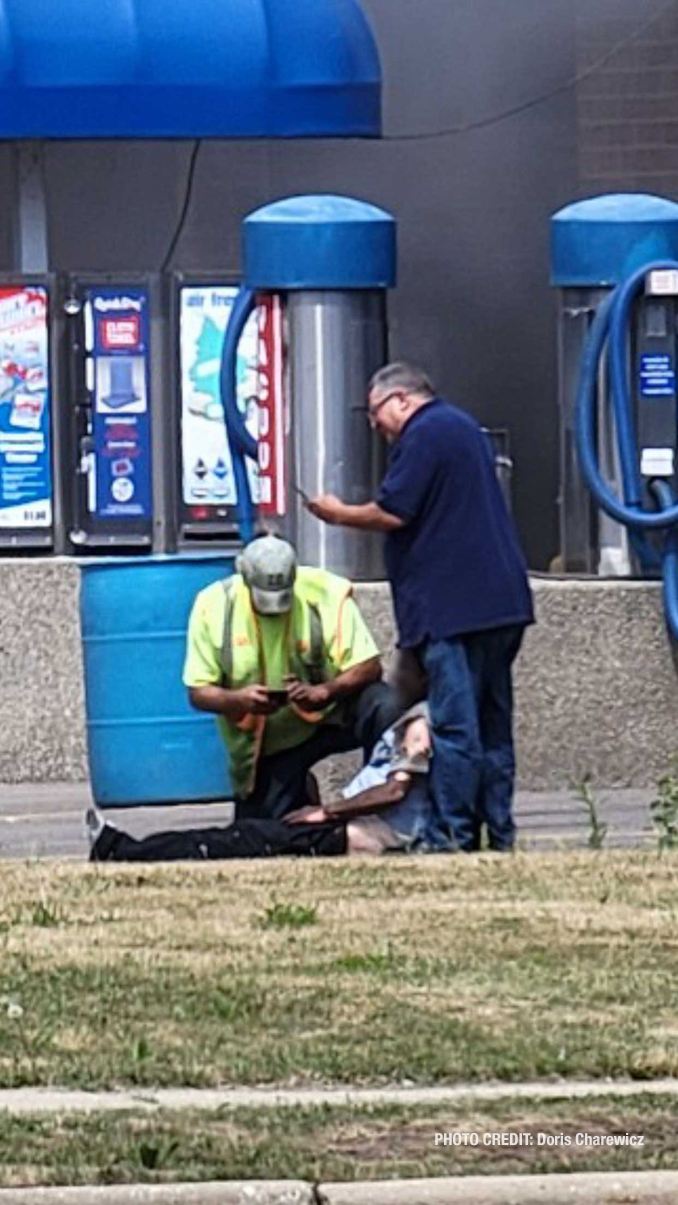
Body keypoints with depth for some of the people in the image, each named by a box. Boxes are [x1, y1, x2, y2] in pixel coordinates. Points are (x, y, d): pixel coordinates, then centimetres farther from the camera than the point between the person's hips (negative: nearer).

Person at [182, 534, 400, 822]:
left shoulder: (327, 594, -17)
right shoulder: (213, 606, -12)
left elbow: (369, 667, -17)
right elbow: (198, 693, -9)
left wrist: (323, 692, -36)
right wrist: (238, 699, -31)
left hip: (329, 713, -1)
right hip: (261, 741, 1)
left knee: (383, 706, -31)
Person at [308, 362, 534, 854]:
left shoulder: (424, 435, -9)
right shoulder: (464, 427, 22)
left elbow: (392, 514, -14)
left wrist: (339, 514, 2)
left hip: (453, 606, -10)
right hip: (502, 602, 10)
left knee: (454, 726, -9)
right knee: (493, 725, 11)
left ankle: (454, 837, -11)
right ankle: (499, 835, 13)